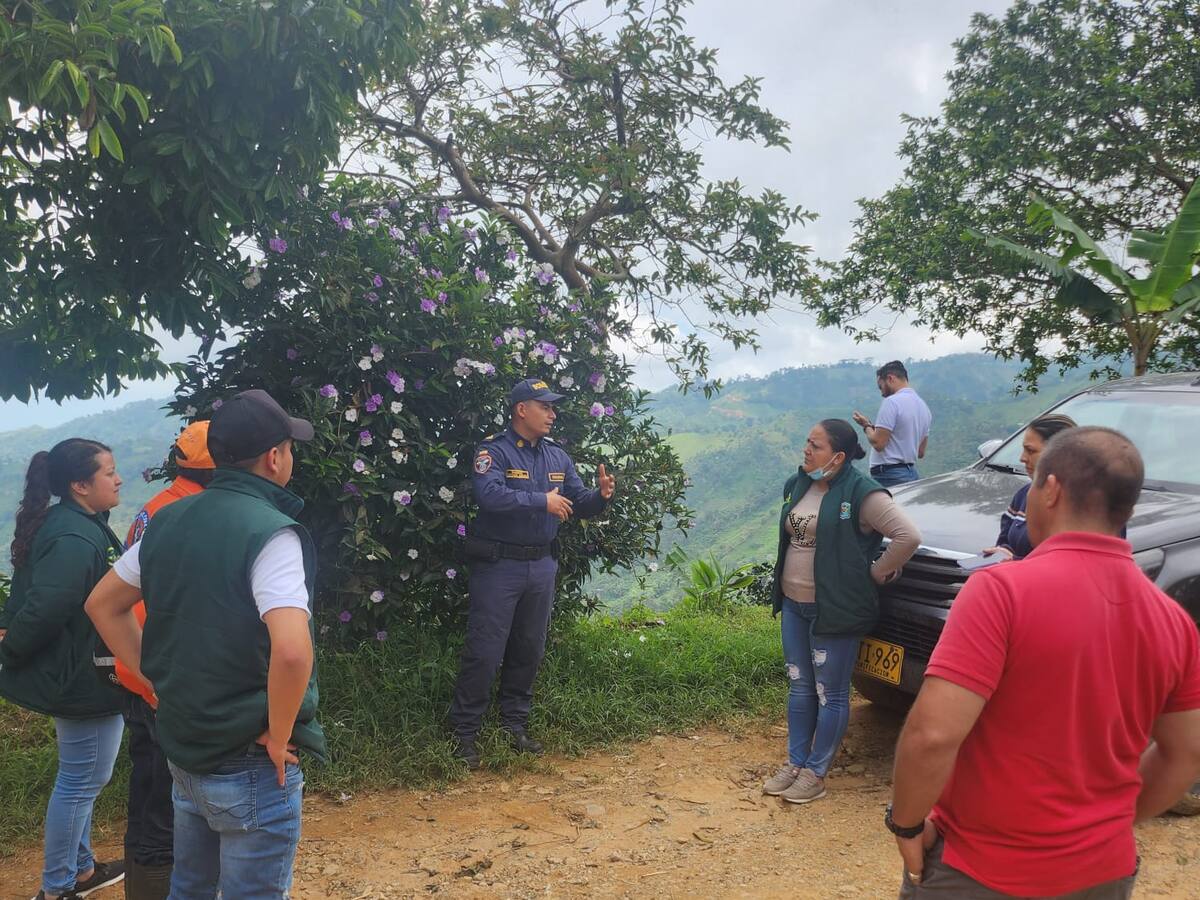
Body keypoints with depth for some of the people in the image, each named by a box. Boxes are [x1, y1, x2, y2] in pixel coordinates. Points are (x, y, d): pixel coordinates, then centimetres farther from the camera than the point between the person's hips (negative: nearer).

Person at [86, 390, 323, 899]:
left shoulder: (168, 521, 2)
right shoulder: (270, 532, -22)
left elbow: (103, 604, 14)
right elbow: (291, 651, -35)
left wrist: (155, 680, 11)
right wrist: (278, 738, -19)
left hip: (183, 751, 7)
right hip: (250, 766, -7)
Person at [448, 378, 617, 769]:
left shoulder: (557, 456, 11)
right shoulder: (494, 451, -10)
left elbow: (578, 503, 11)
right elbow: (489, 494, -28)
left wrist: (600, 496, -11)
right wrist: (542, 501, -26)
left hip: (542, 566, 7)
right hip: (499, 565, -6)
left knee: (529, 650, 15)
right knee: (484, 652, -3)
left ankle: (515, 724, 29)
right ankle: (464, 733, 8)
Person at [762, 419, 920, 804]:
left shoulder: (862, 494, -18)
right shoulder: (798, 485, 5)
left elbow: (908, 536, -21)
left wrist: (878, 572, -13)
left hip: (835, 610, -7)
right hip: (793, 604, 8)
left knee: (830, 694, 6)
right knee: (799, 686, 16)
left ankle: (816, 773, 18)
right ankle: (795, 763, 28)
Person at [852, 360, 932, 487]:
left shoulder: (892, 402, -12)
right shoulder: (924, 406, 14)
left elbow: (878, 443, -17)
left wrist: (866, 426, 2)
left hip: (888, 476, -9)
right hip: (912, 474, 9)